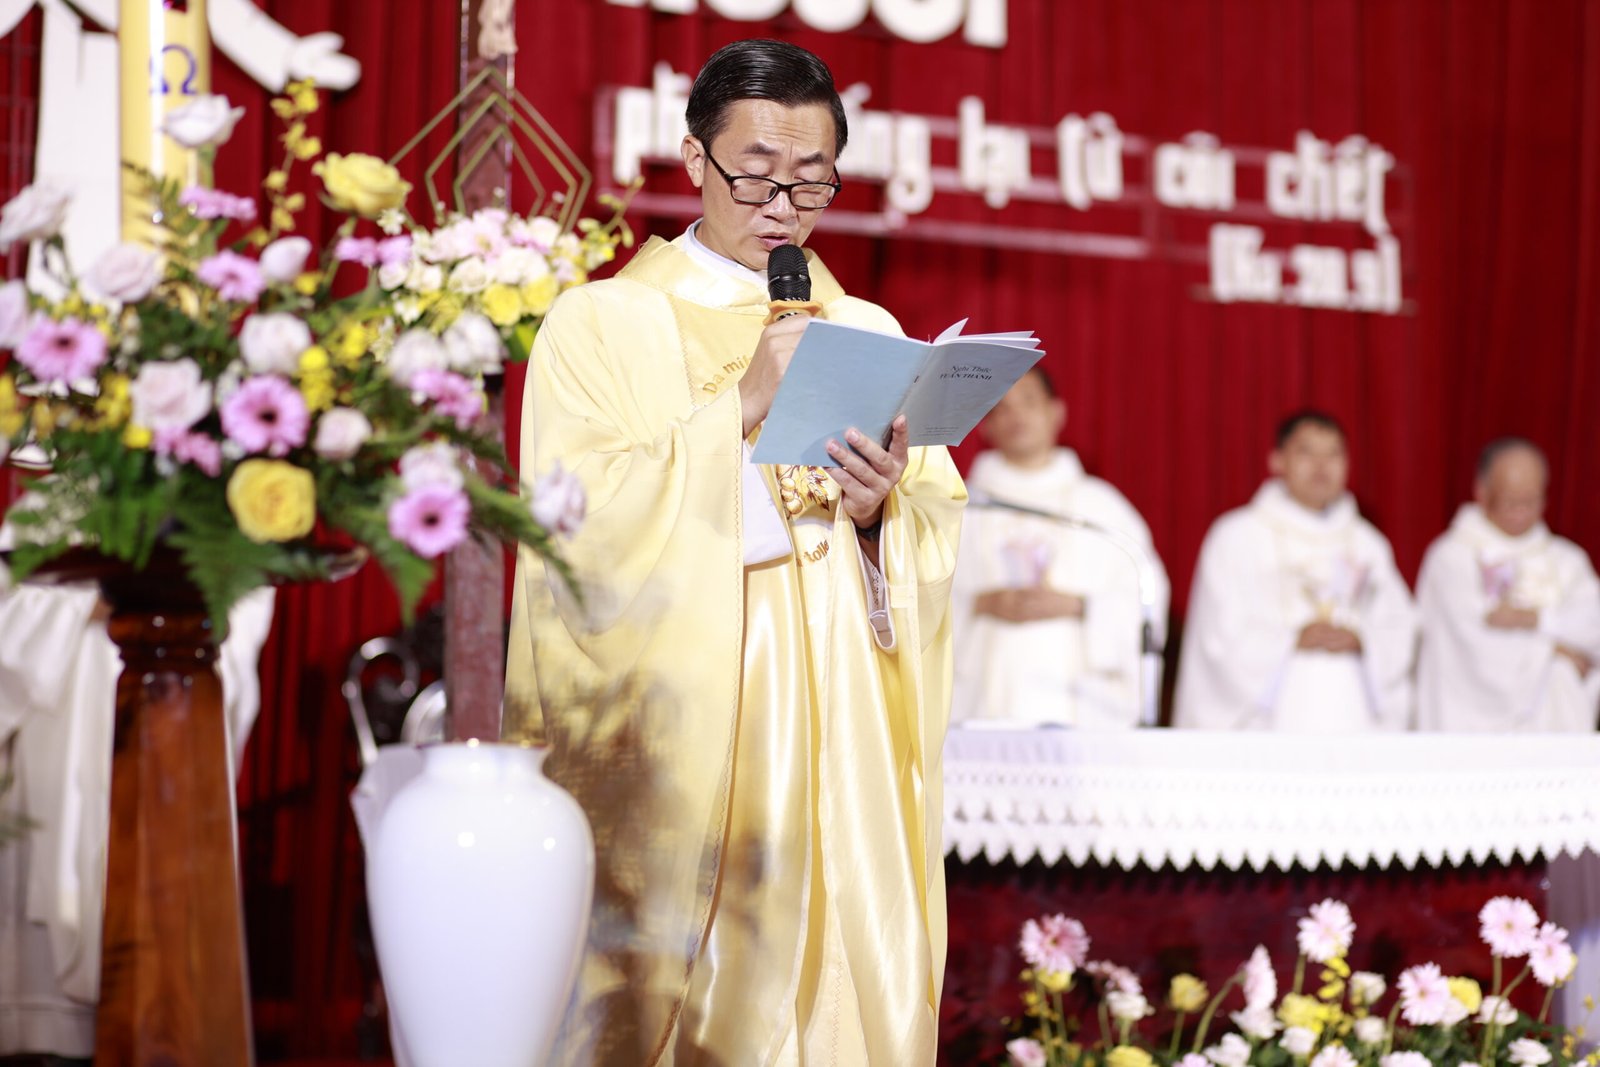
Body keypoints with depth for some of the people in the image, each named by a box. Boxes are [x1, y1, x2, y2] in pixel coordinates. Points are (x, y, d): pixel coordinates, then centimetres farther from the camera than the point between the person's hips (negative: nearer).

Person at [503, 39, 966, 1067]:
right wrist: (742, 409, -16)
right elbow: (580, 527, -10)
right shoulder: (603, 325, 3)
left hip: (835, 749, 3)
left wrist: (881, 513, -13)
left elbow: (942, 540, 9)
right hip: (670, 743, -3)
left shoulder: (868, 333, 14)